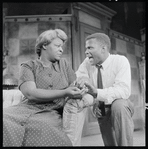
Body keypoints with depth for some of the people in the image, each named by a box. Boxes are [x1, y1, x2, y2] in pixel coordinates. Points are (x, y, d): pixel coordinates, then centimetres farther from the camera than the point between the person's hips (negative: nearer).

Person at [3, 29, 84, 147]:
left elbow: (78, 87, 17)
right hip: (27, 109, -2)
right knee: (5, 122, -33)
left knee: (42, 127, -33)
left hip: (52, 114, 2)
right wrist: (65, 93, -19)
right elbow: (30, 93, -10)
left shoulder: (64, 64, 17)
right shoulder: (29, 66, 6)